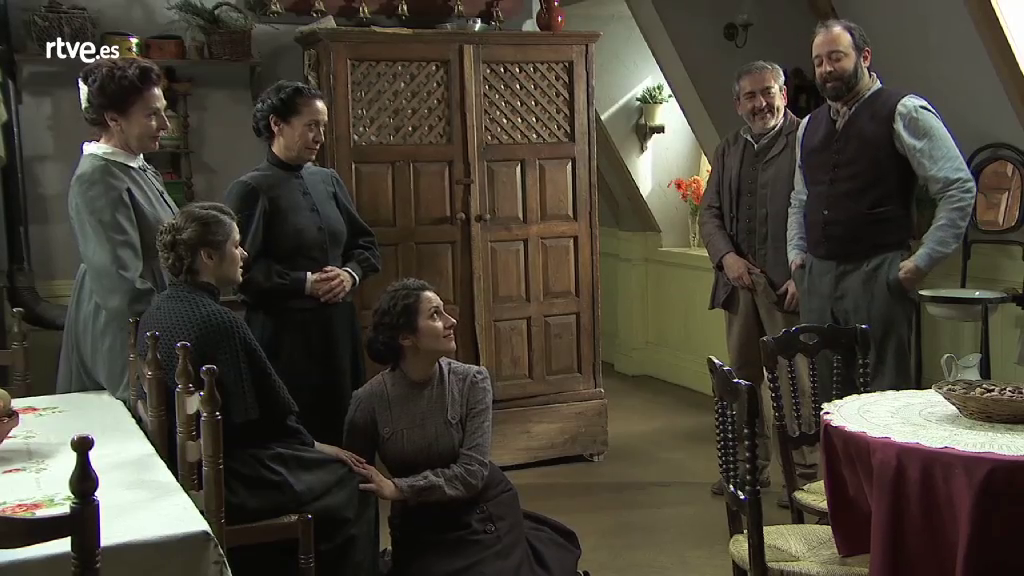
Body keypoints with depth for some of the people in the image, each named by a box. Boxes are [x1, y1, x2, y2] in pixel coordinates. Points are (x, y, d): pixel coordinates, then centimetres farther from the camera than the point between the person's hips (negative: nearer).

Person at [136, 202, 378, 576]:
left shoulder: (158, 311, 4)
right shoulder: (216, 321, -23)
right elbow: (264, 411, -16)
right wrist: (311, 444, 2)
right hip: (223, 481, -9)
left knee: (324, 465, 23)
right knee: (351, 484, 6)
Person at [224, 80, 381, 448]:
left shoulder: (327, 180, 11)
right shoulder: (252, 189, -7)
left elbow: (365, 244, 18)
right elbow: (242, 268, -13)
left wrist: (351, 274, -1)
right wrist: (304, 283, -17)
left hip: (339, 326, 6)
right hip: (283, 331, -6)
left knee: (343, 427, 7)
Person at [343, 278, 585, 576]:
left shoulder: (471, 382, -17)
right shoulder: (369, 401, -16)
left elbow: (472, 472, -21)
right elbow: (354, 481, -4)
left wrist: (398, 488, -28)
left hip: (483, 517, -1)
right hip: (418, 529, 1)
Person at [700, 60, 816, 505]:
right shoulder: (728, 151, 17)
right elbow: (710, 213, 15)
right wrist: (727, 256, -3)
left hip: (788, 283, -6)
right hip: (739, 280, 6)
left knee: (795, 379, -3)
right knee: (743, 377, 12)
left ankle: (805, 471, 7)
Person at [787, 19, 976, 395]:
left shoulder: (904, 112, -5)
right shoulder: (809, 126, 15)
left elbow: (959, 189, -8)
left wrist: (923, 261, -10)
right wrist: (797, 253, 13)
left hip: (877, 275, -6)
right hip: (817, 276, 6)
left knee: (882, 392, -3)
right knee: (824, 391, 10)